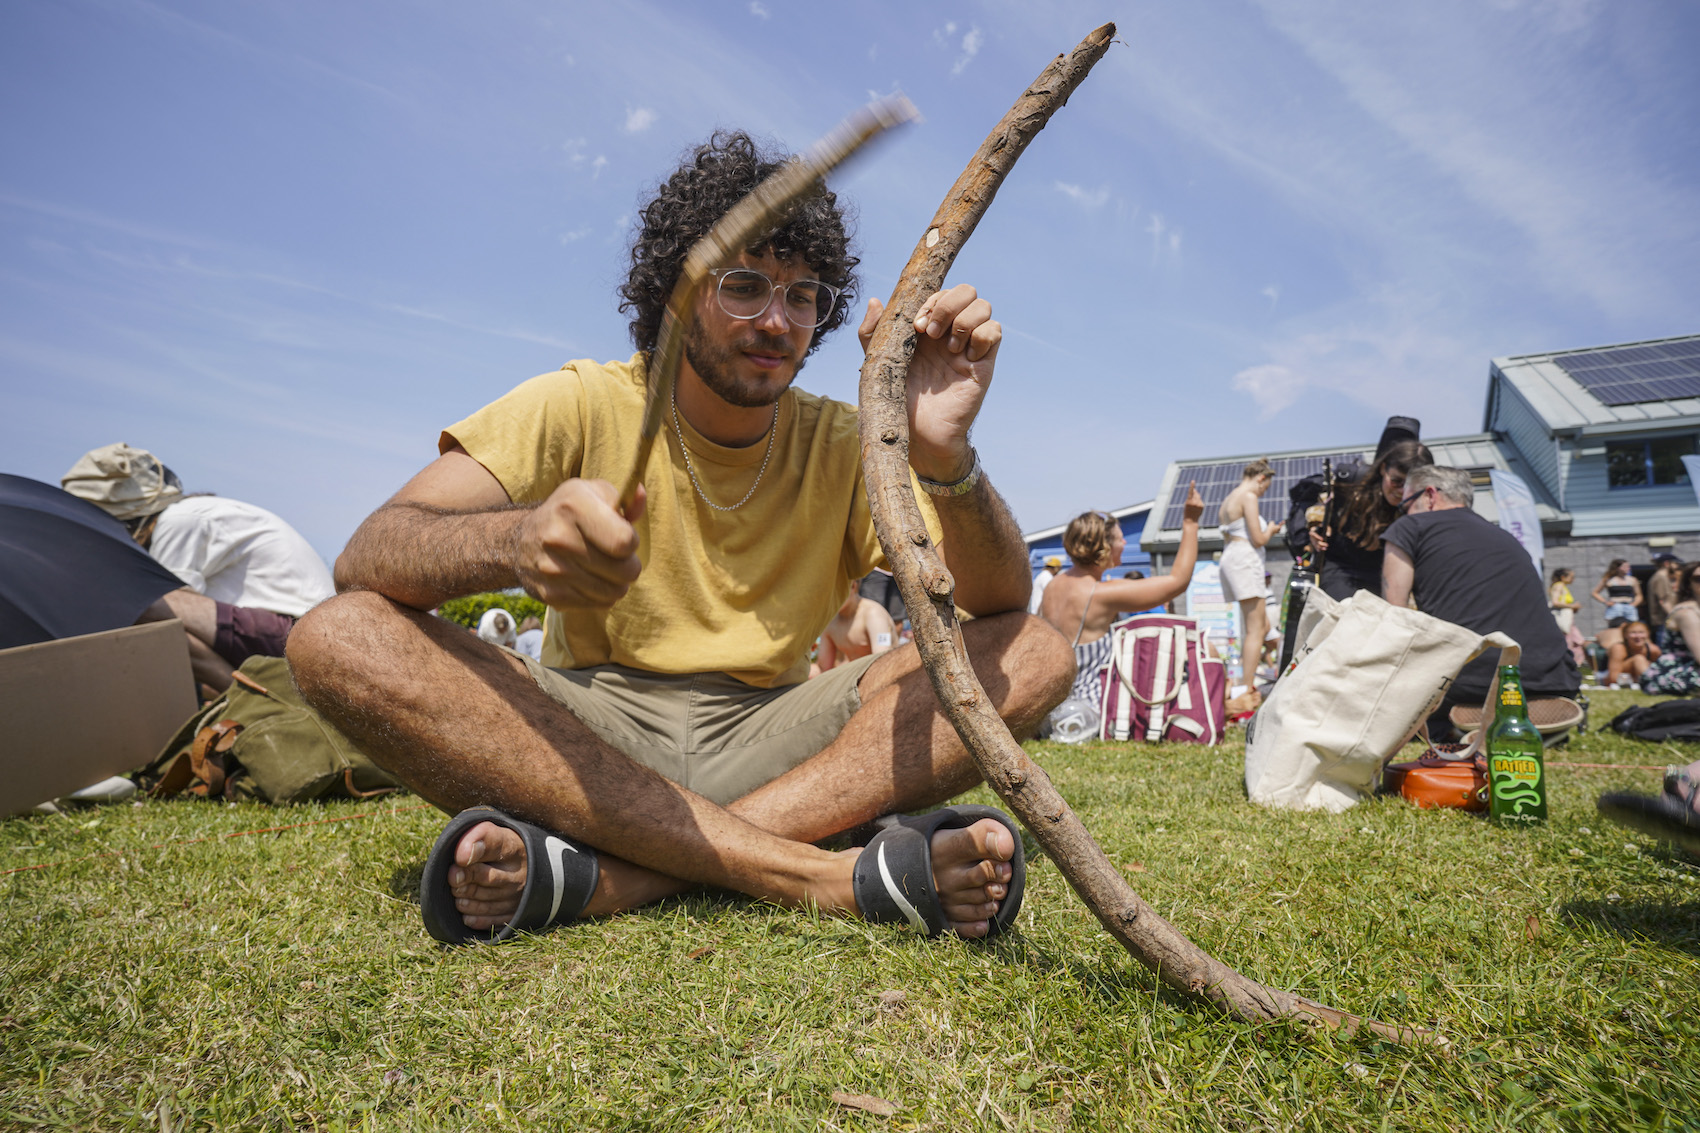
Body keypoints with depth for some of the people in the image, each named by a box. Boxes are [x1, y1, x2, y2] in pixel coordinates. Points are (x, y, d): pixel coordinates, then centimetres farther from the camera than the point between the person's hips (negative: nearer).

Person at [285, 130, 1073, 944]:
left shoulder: (841, 444, 1)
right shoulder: (584, 405, -3)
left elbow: (1000, 606, -10)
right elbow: (364, 558, -14)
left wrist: (945, 459, -31)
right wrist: (517, 540, -38)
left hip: (764, 743, 2)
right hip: (587, 734, 0)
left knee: (1035, 652, -17)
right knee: (339, 637, -25)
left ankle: (621, 872, -29)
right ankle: (824, 872, -32)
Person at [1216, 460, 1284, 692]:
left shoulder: (1228, 499, 21)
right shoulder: (1248, 496, -7)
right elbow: (1258, 539, -13)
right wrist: (1271, 530, 7)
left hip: (1230, 557, 10)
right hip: (1245, 560, -10)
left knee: (1263, 626, 12)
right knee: (1256, 629, -10)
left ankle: (1244, 679, 9)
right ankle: (1246, 689, -13)